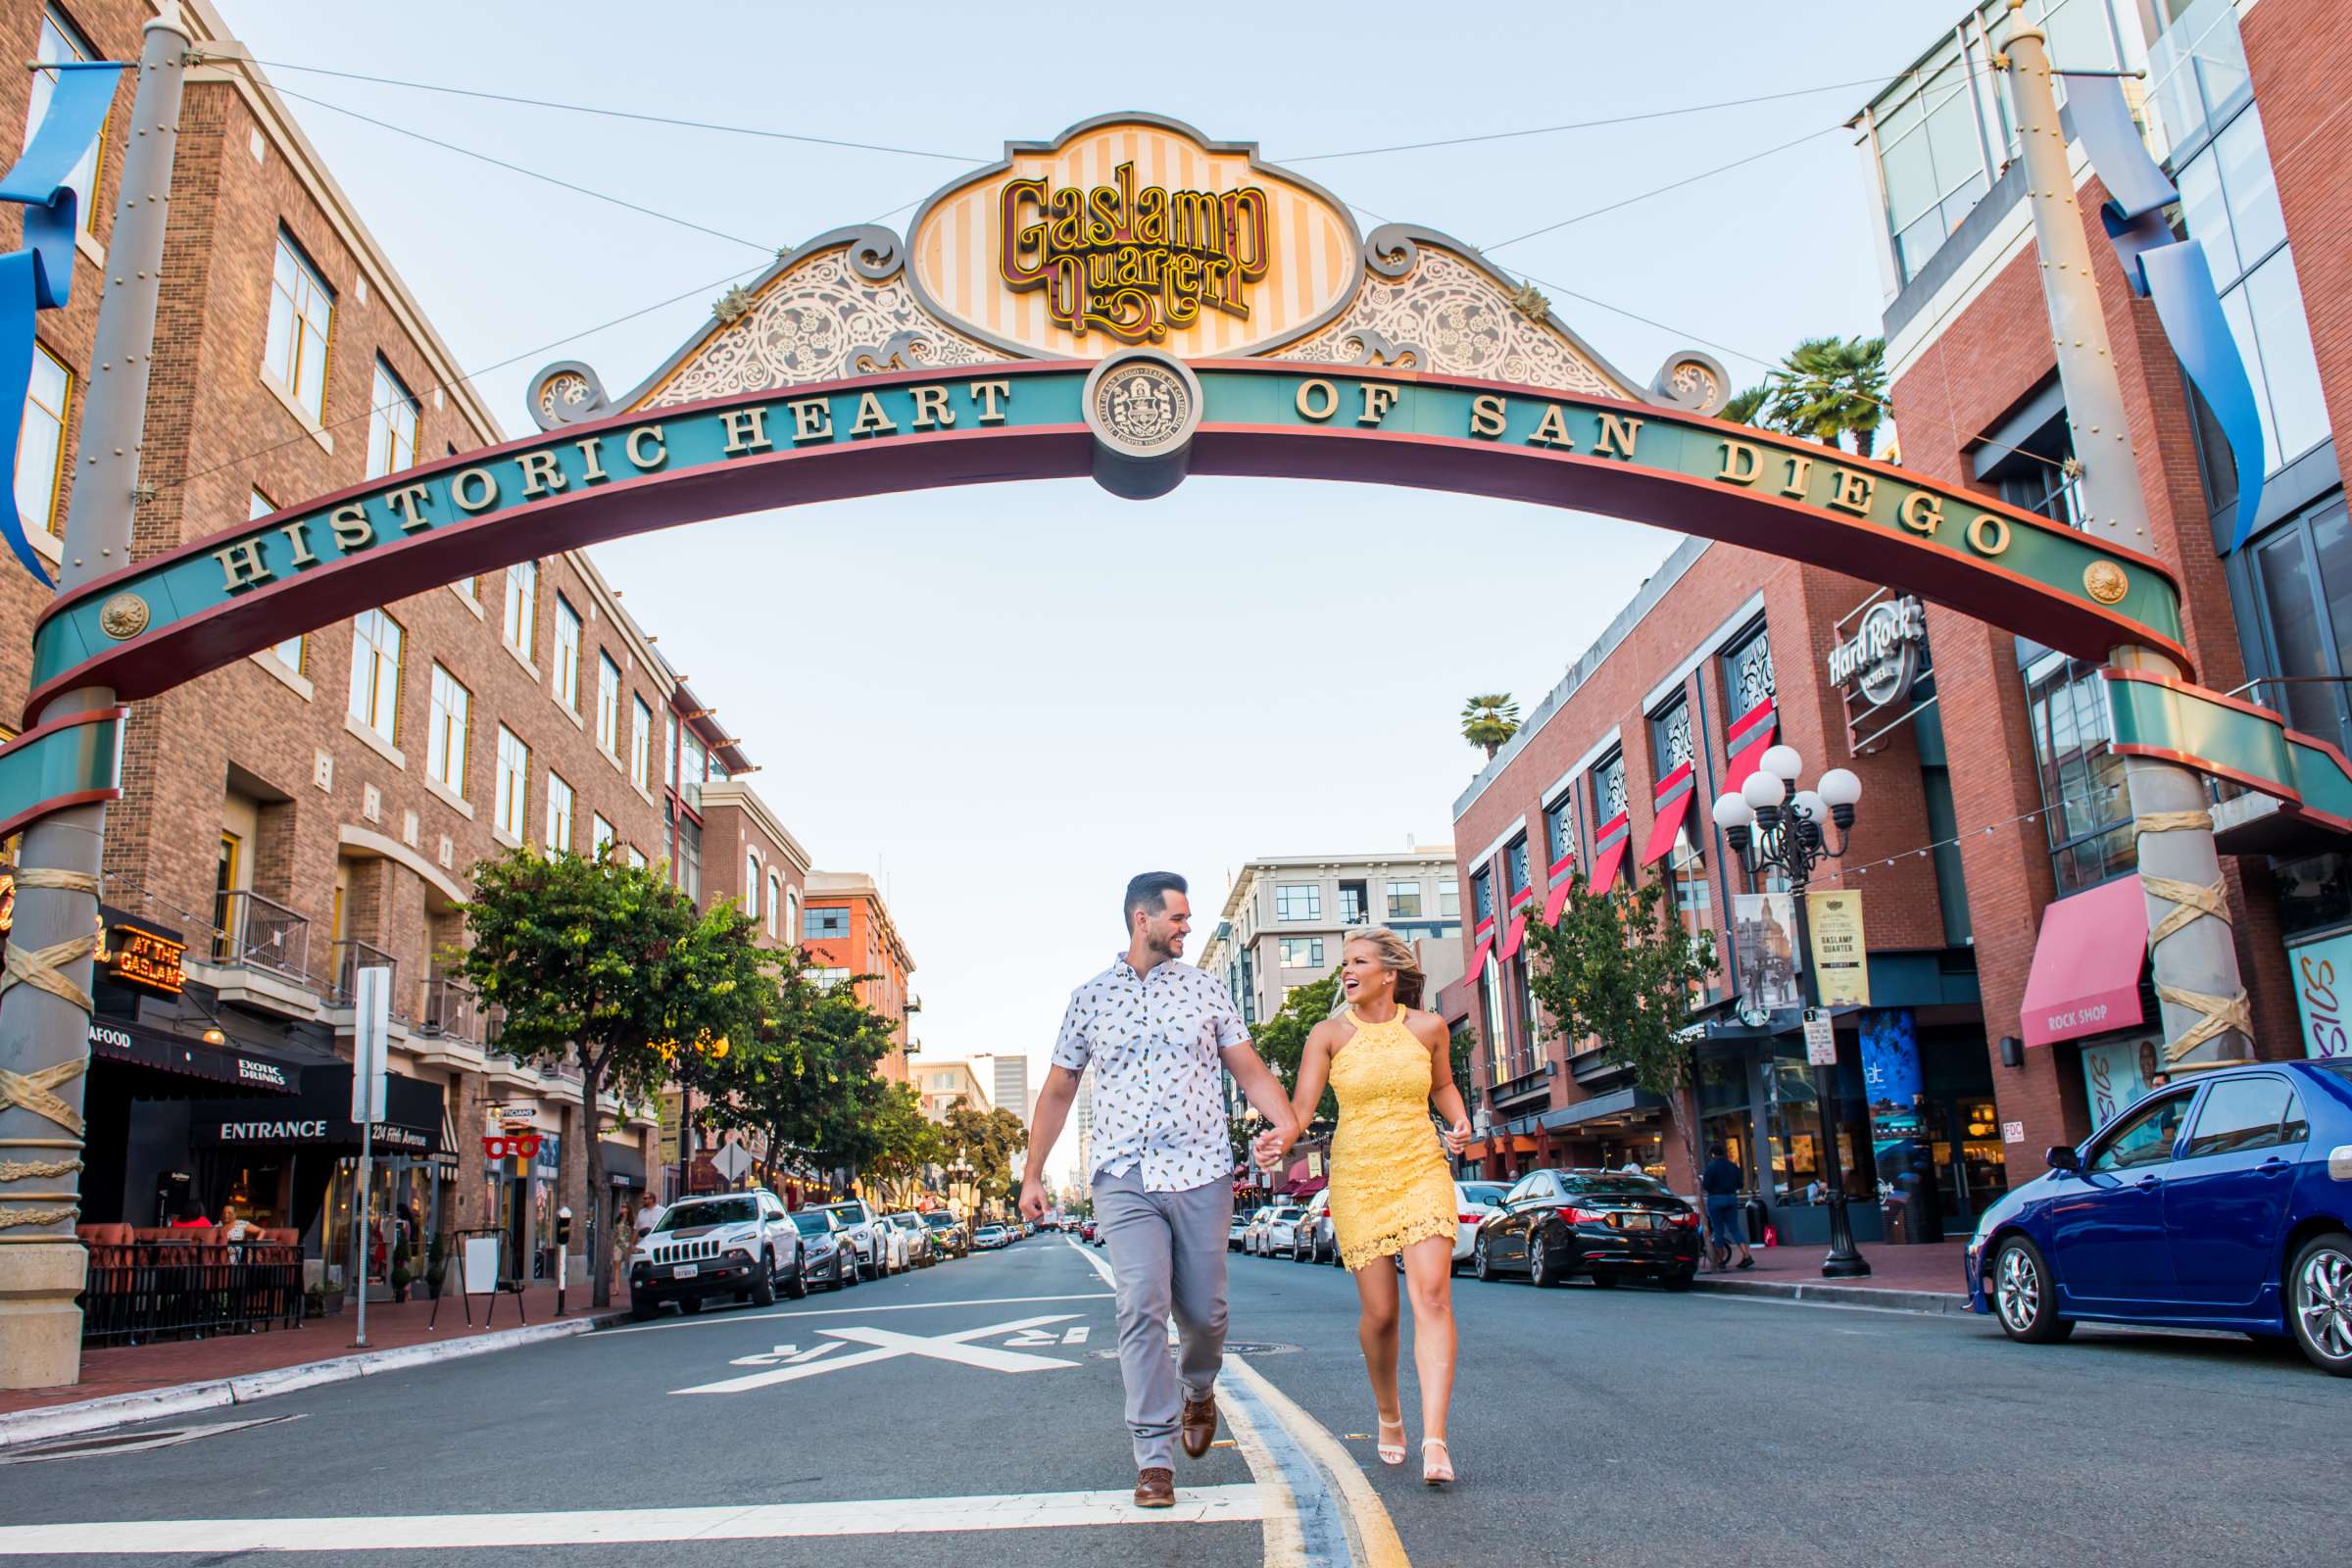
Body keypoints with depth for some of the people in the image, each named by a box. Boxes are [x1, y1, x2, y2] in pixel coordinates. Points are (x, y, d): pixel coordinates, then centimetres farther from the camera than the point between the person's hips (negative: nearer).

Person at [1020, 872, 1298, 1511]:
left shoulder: (1205, 989, 9)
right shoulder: (1090, 997, 8)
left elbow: (1250, 1071, 8)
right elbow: (1057, 1092, 14)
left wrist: (1288, 1123, -11)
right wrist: (1032, 1175, 12)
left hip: (1202, 1175, 1)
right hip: (1124, 1178, -1)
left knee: (1203, 1310, 6)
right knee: (1142, 1309, -11)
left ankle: (1198, 1390, 38)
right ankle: (1154, 1458, -2)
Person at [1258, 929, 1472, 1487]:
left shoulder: (1428, 1028, 3)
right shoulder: (1329, 1034, -1)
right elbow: (1301, 1105, -9)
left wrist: (1460, 1125, 1)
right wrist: (1279, 1139, -30)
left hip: (1422, 1171, 0)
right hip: (1357, 1179, 0)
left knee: (1432, 1297, -17)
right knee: (1379, 1312, 2)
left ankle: (1434, 1440, -19)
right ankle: (1388, 1414, 30)